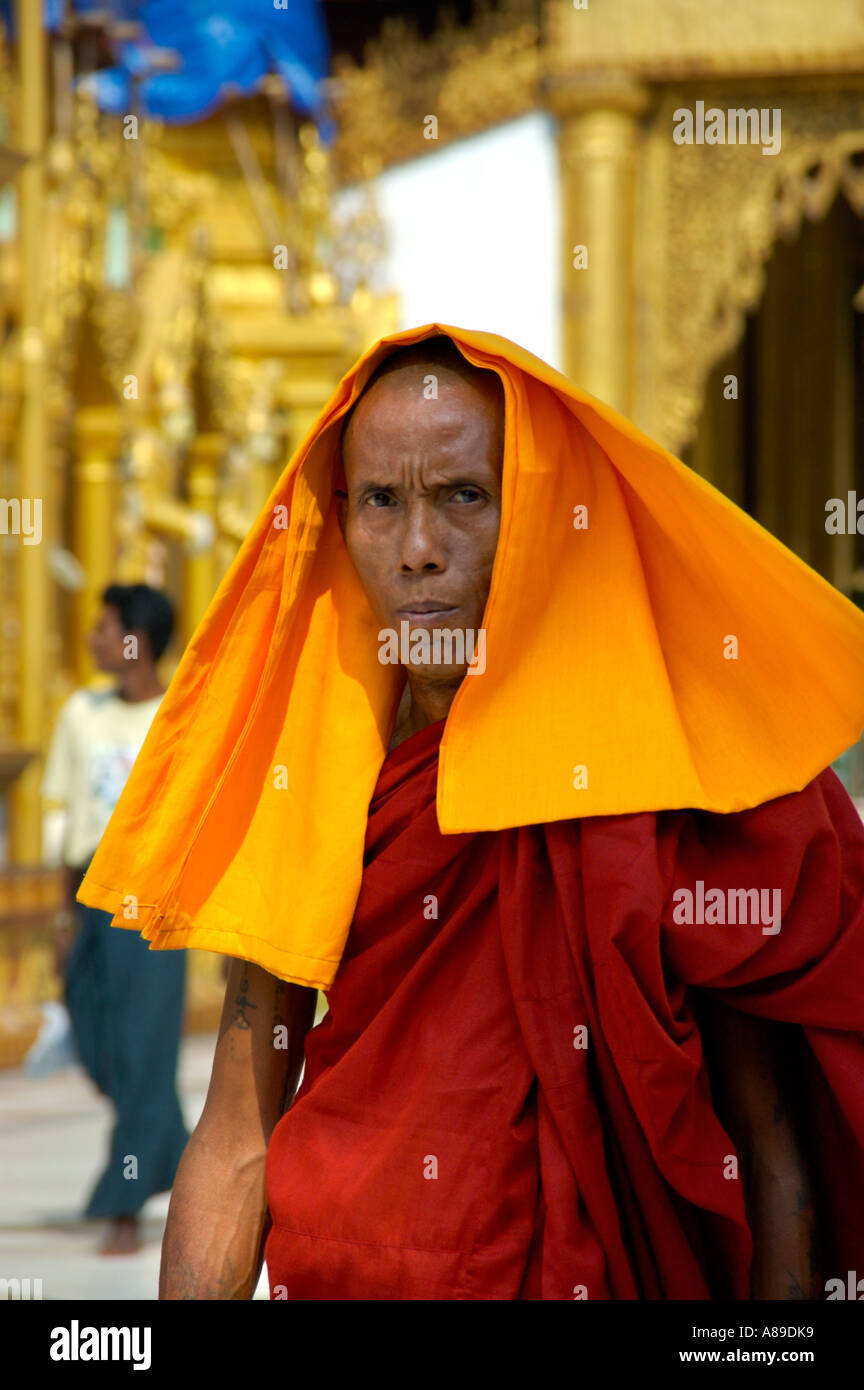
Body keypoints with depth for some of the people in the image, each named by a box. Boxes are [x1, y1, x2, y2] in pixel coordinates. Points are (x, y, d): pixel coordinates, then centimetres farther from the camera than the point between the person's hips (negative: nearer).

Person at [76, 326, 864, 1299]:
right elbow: (236, 1146, -3)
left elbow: (774, 1163, -11)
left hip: (602, 1272, -3)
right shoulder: (306, 777, -2)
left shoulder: (674, 775, -12)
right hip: (327, 1280, 3)